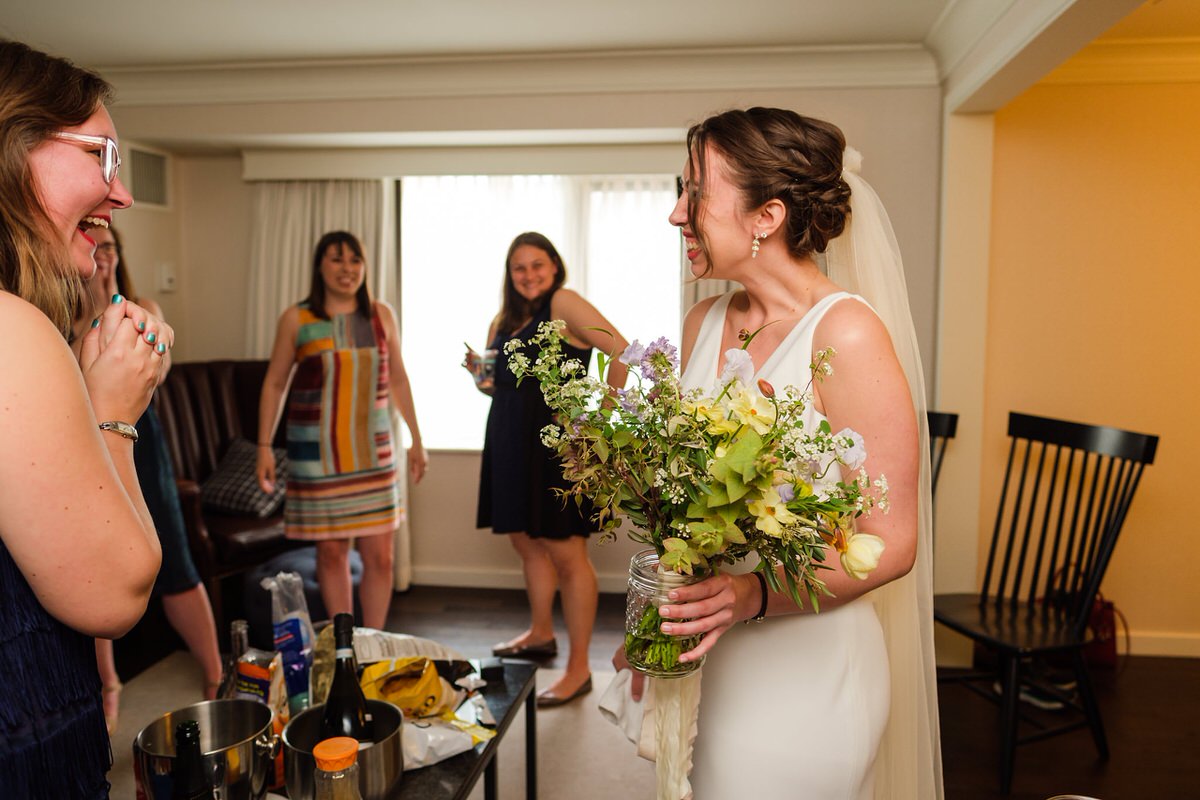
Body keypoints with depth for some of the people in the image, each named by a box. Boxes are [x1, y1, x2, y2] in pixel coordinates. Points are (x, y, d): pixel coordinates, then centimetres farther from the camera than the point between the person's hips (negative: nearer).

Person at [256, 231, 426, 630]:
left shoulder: (382, 315, 5)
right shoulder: (296, 319, 0)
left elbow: (398, 380, 12)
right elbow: (274, 384, 6)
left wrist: (416, 439, 12)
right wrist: (264, 446, 1)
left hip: (372, 451, 2)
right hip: (317, 454, -1)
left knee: (380, 555, 0)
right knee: (332, 551, 5)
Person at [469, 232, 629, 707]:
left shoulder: (564, 303, -8)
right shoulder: (504, 320, 15)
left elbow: (622, 351, -17)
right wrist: (480, 373, 2)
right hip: (511, 444, 9)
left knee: (566, 553, -4)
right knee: (526, 541, 19)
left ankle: (579, 669, 7)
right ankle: (541, 634, 39)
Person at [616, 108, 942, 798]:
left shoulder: (847, 334, -18)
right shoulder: (704, 324, 2)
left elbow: (892, 543, -15)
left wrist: (754, 597, -27)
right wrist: (654, 625, 8)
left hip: (801, 674, -6)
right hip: (701, 661, 6)